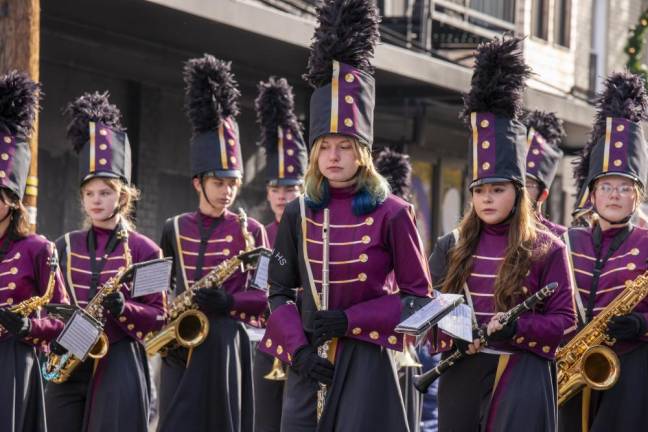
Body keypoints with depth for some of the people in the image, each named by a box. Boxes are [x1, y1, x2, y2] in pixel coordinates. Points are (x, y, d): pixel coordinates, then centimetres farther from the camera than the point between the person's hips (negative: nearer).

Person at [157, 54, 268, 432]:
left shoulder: (250, 230, 2)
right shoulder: (175, 229, 9)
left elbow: (269, 295, 2)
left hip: (230, 345, -2)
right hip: (182, 346, 2)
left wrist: (230, 302, -15)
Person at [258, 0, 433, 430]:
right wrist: (297, 349, -7)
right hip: (309, 363, 4)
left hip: (366, 362, -3)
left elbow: (419, 294, -2)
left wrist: (349, 320, -13)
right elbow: (279, 291, 9)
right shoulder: (299, 213, 6)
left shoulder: (391, 213, -4)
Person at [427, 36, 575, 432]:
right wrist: (452, 336, -11)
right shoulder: (452, 247, 9)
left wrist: (517, 327, -18)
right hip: (461, 377, 4)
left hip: (521, 379, -4)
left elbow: (565, 320, -2)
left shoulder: (547, 250, -1)